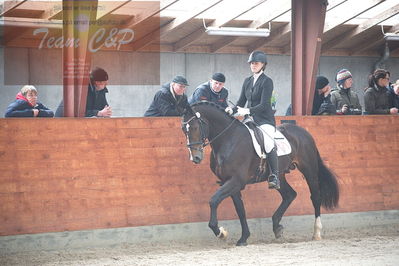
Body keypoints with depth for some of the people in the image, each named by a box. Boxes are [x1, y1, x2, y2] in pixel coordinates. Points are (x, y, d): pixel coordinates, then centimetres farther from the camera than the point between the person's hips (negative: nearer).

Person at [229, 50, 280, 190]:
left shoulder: (267, 81, -5)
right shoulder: (247, 81, 15)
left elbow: (264, 105, -15)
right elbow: (241, 102, 16)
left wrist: (247, 111, -27)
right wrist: (232, 110, -4)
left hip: (265, 120, -7)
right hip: (250, 120, 7)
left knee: (268, 142, -29)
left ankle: (274, 177, -26)